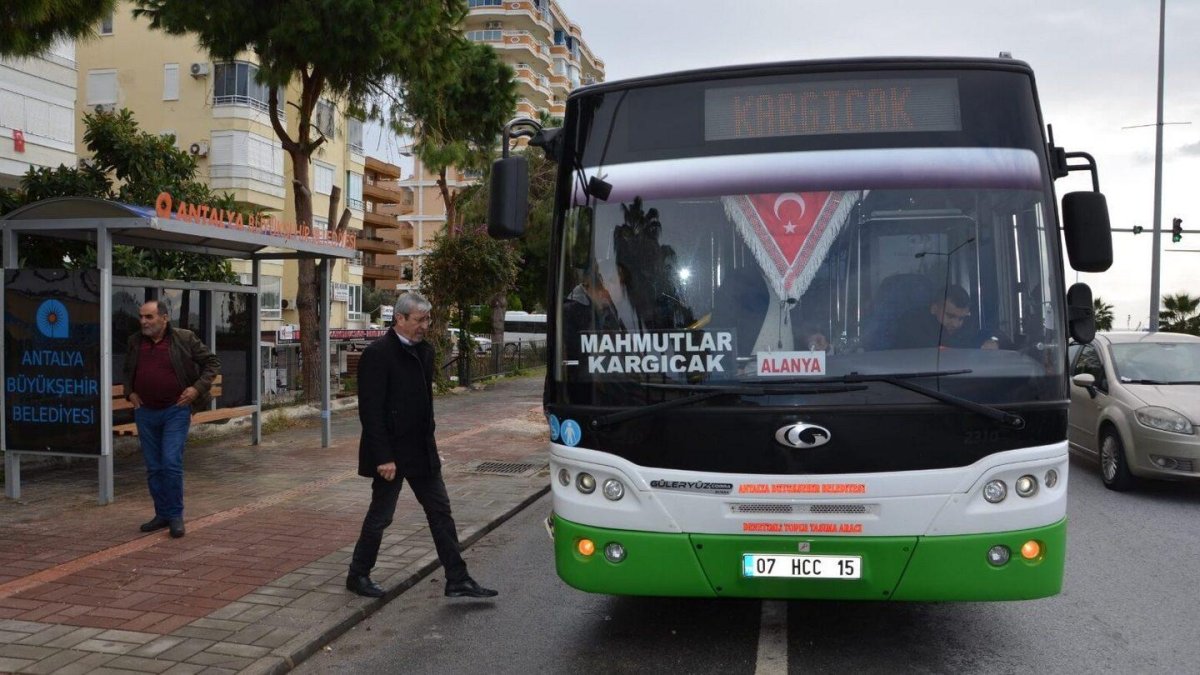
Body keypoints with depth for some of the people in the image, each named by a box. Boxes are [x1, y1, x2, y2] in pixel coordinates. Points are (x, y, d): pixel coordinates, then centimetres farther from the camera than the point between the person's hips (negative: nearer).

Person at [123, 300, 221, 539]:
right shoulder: (135, 342, 7)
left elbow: (212, 362, 0)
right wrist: (129, 392, 8)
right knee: (153, 467, 9)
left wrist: (197, 388, -11)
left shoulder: (184, 339, -7)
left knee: (171, 463, -12)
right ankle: (162, 514, 21)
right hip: (145, 412, 5)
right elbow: (127, 371, 25)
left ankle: (176, 516, 1)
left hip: (175, 411, -5)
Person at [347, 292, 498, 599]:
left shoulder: (424, 351, 8)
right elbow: (370, 410, -19)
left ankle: (457, 580, 14)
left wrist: (428, 441, 14)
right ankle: (358, 576, 26)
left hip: (422, 451, 8)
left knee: (440, 512, 8)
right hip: (391, 453, -8)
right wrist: (383, 457, -21)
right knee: (380, 516, 6)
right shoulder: (377, 354, -16)